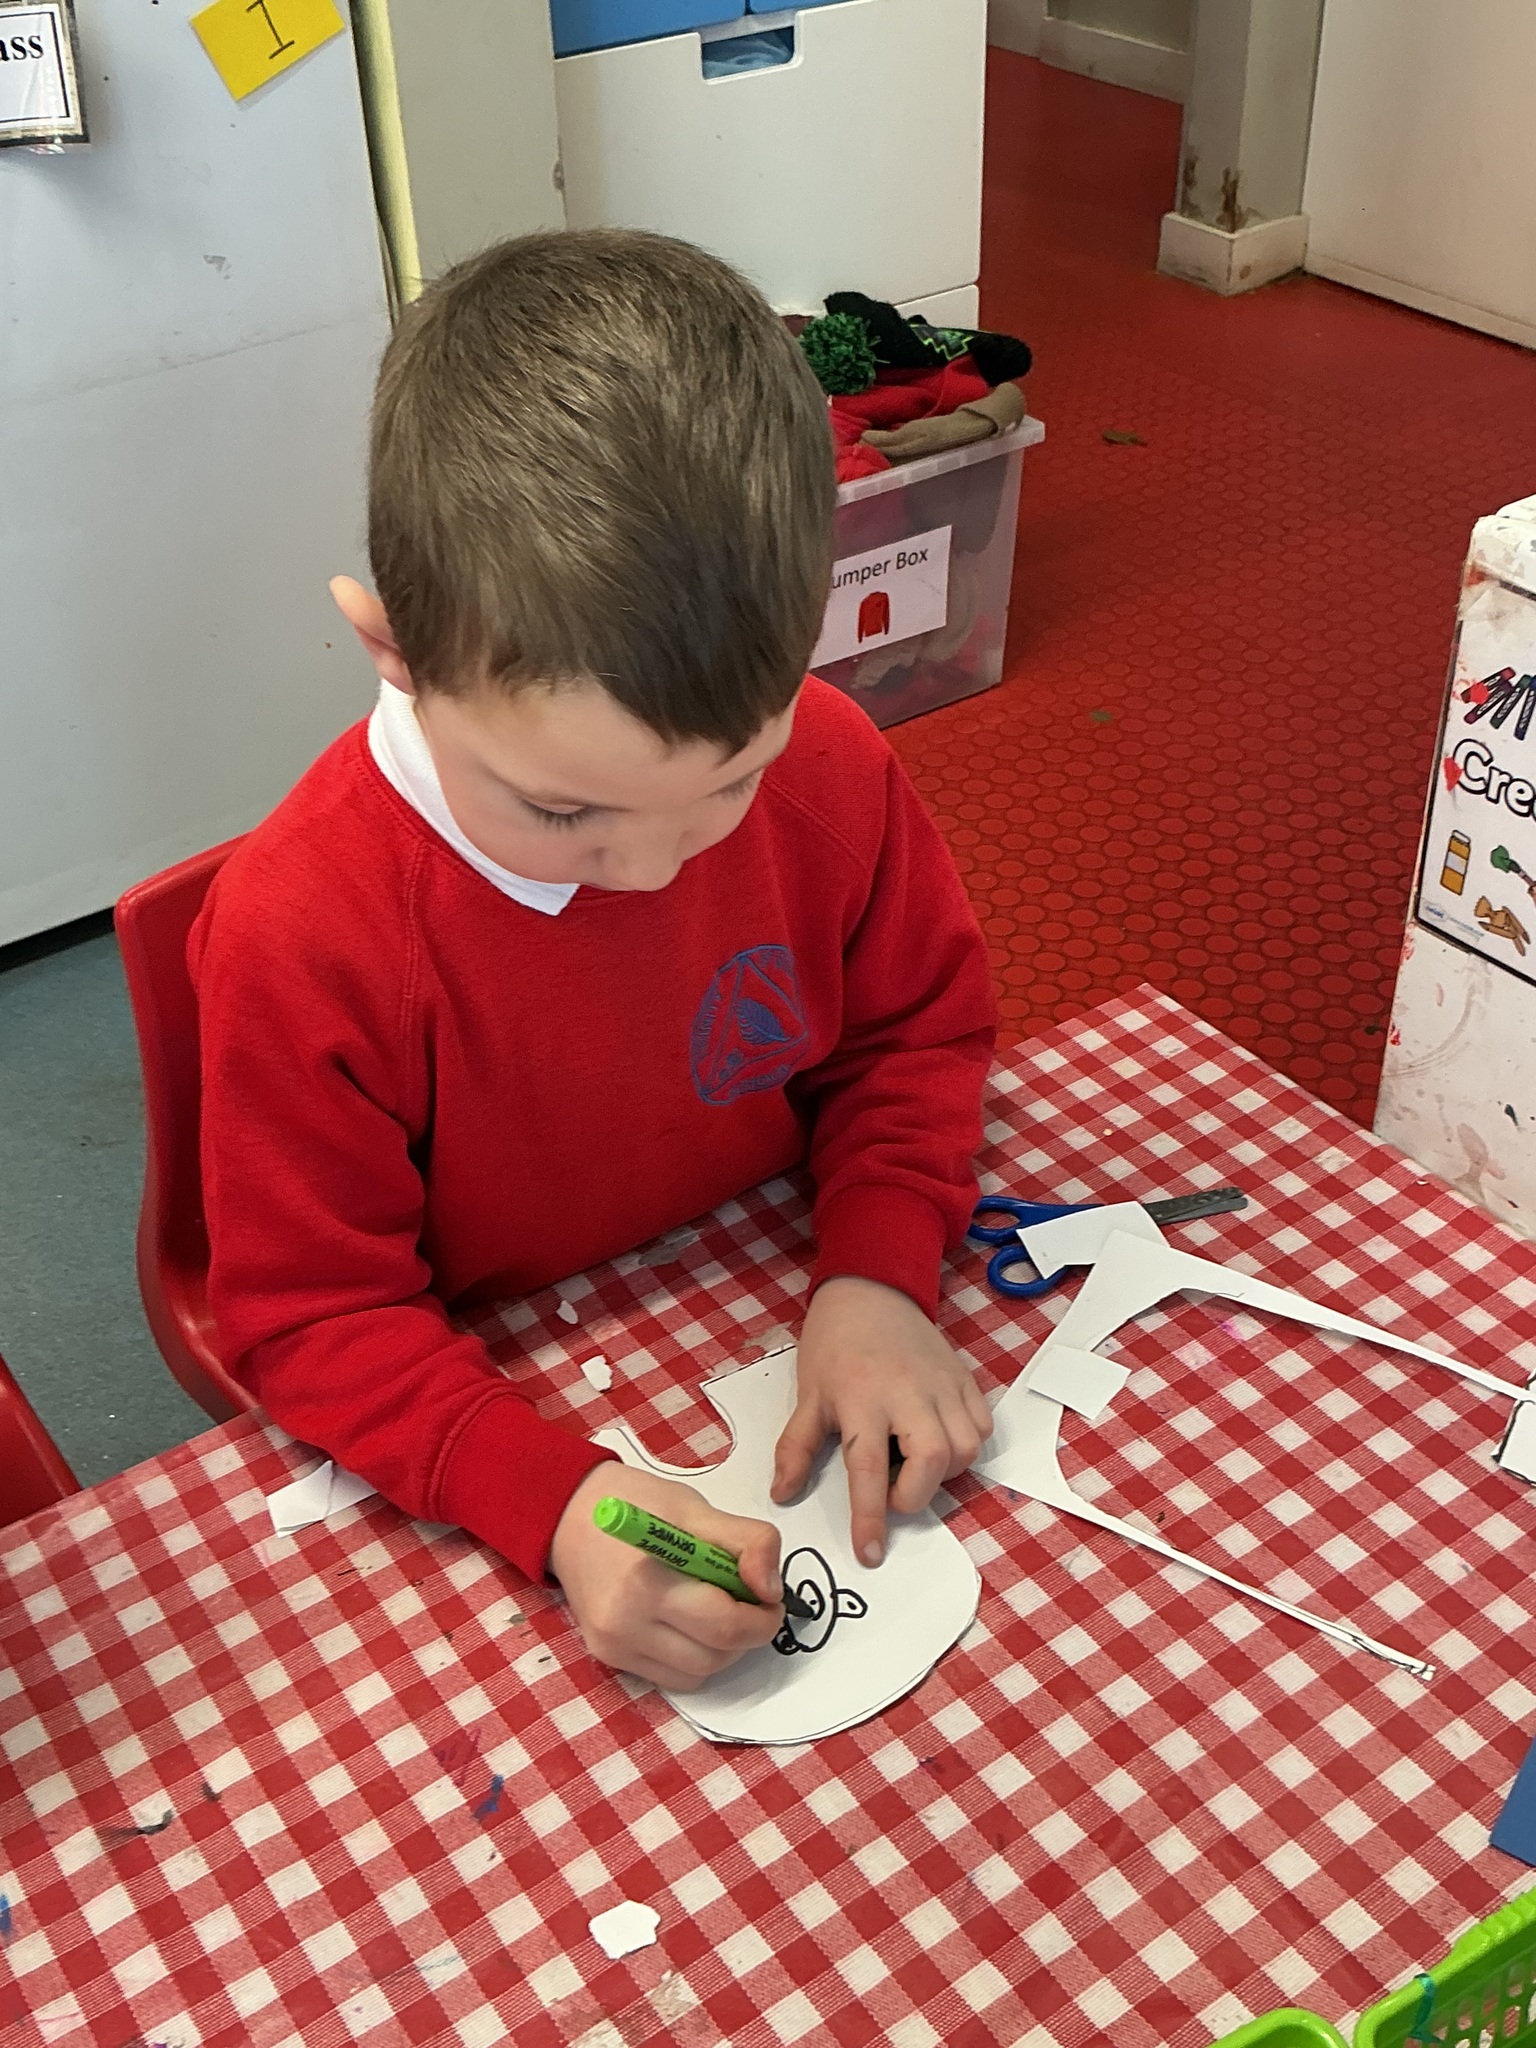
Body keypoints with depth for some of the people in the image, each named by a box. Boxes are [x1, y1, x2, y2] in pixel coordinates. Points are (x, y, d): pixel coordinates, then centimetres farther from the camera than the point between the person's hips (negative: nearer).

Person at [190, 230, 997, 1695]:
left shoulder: (825, 762, -16)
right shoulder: (300, 930, -27)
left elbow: (917, 1026, 1)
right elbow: (311, 1311, -17)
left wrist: (876, 1276, -16)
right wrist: (552, 1502, -33)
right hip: (501, 1416, -3)